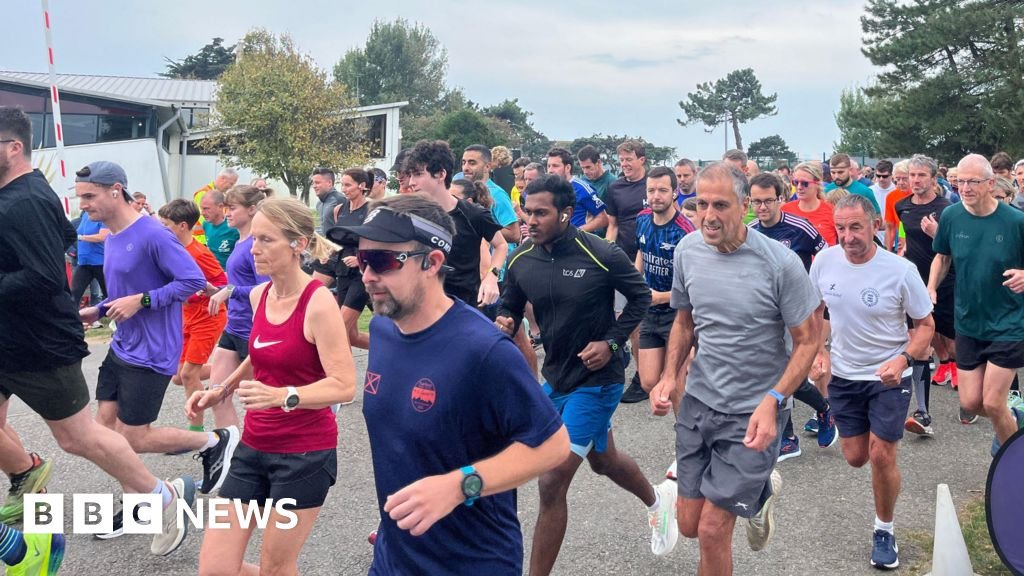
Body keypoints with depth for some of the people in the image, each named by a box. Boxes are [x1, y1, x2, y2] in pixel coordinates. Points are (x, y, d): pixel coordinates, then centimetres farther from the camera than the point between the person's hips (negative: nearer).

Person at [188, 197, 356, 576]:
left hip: (305, 453, -7)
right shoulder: (258, 295, 5)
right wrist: (221, 390, 12)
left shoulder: (319, 302, -17)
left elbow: (344, 385, -23)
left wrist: (283, 396, -34)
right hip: (254, 447, 7)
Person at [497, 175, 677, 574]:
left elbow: (641, 296, -6)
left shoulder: (601, 255, -21)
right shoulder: (521, 259, -7)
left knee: (552, 483, -11)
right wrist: (505, 324, -16)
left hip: (596, 379, -6)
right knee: (602, 460, 28)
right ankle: (657, 500, 59)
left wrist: (612, 342, -16)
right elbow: (510, 307, 7)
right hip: (556, 375, 7)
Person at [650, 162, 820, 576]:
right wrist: (669, 376, -2)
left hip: (753, 412, -5)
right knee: (689, 525, 13)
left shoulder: (780, 263, -18)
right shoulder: (687, 250, -3)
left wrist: (772, 401, -23)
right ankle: (760, 488, 39)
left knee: (712, 530, -4)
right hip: (698, 402, 5)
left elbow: (807, 341, -11)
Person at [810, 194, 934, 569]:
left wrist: (903, 359, -26)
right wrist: (818, 352, -5)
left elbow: (926, 324, -9)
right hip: (843, 375, 3)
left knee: (881, 456, -7)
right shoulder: (824, 261, -11)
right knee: (856, 458, 13)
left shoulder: (901, 271, -20)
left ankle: (885, 530, 18)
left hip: (888, 377, -3)